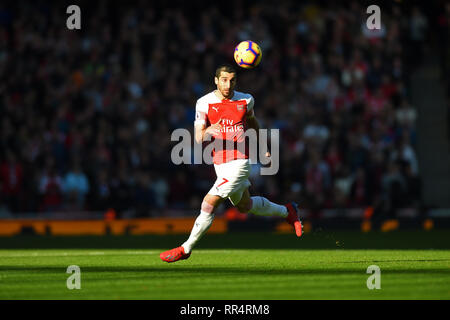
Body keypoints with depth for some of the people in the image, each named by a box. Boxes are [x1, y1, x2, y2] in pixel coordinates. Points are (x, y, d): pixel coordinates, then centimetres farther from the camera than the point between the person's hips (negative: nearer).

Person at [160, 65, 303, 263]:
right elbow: (198, 138, -10)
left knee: (209, 203, -14)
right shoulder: (204, 103, -5)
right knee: (245, 206, 23)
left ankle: (186, 248, -3)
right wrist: (208, 132, -34)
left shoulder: (245, 100, -3)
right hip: (219, 163, 4)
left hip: (239, 162, -4)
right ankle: (287, 211, 47)